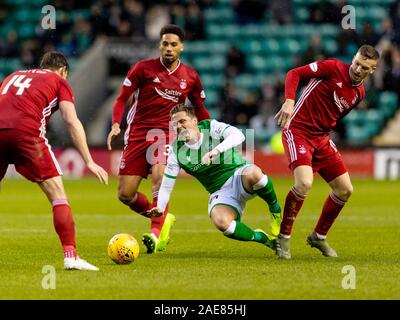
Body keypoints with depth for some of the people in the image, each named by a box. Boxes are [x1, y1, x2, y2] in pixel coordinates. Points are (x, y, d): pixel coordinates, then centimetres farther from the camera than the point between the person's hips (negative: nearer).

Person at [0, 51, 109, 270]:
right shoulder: (58, 81, 21)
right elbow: (72, 122, 8)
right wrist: (89, 162, 4)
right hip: (26, 131, -4)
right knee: (57, 193, 3)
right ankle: (70, 256, -7)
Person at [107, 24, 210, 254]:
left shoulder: (190, 77, 6)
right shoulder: (143, 68, 0)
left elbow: (200, 110, 20)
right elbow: (122, 99, 3)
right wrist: (116, 125, -13)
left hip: (167, 134, -1)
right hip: (137, 133, 1)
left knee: (160, 176, -31)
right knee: (125, 194, -3)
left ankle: (157, 235, -32)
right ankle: (162, 219, 23)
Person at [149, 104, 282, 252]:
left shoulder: (211, 127, -6)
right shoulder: (176, 151, 1)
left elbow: (238, 135, -24)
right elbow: (166, 186, 5)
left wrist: (216, 150, -38)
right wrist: (160, 208, -11)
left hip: (240, 175, -2)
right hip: (220, 194, 2)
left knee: (253, 173, -41)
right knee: (221, 222, -33)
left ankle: (275, 210, -11)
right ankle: (264, 239, -8)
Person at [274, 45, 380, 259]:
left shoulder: (359, 94, 9)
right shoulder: (333, 68, -11)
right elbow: (294, 73, -12)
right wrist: (289, 101, -25)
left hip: (321, 137, 8)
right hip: (297, 130, -8)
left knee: (345, 190, 6)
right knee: (304, 183, -27)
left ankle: (318, 237, 26)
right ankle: (283, 237, -10)